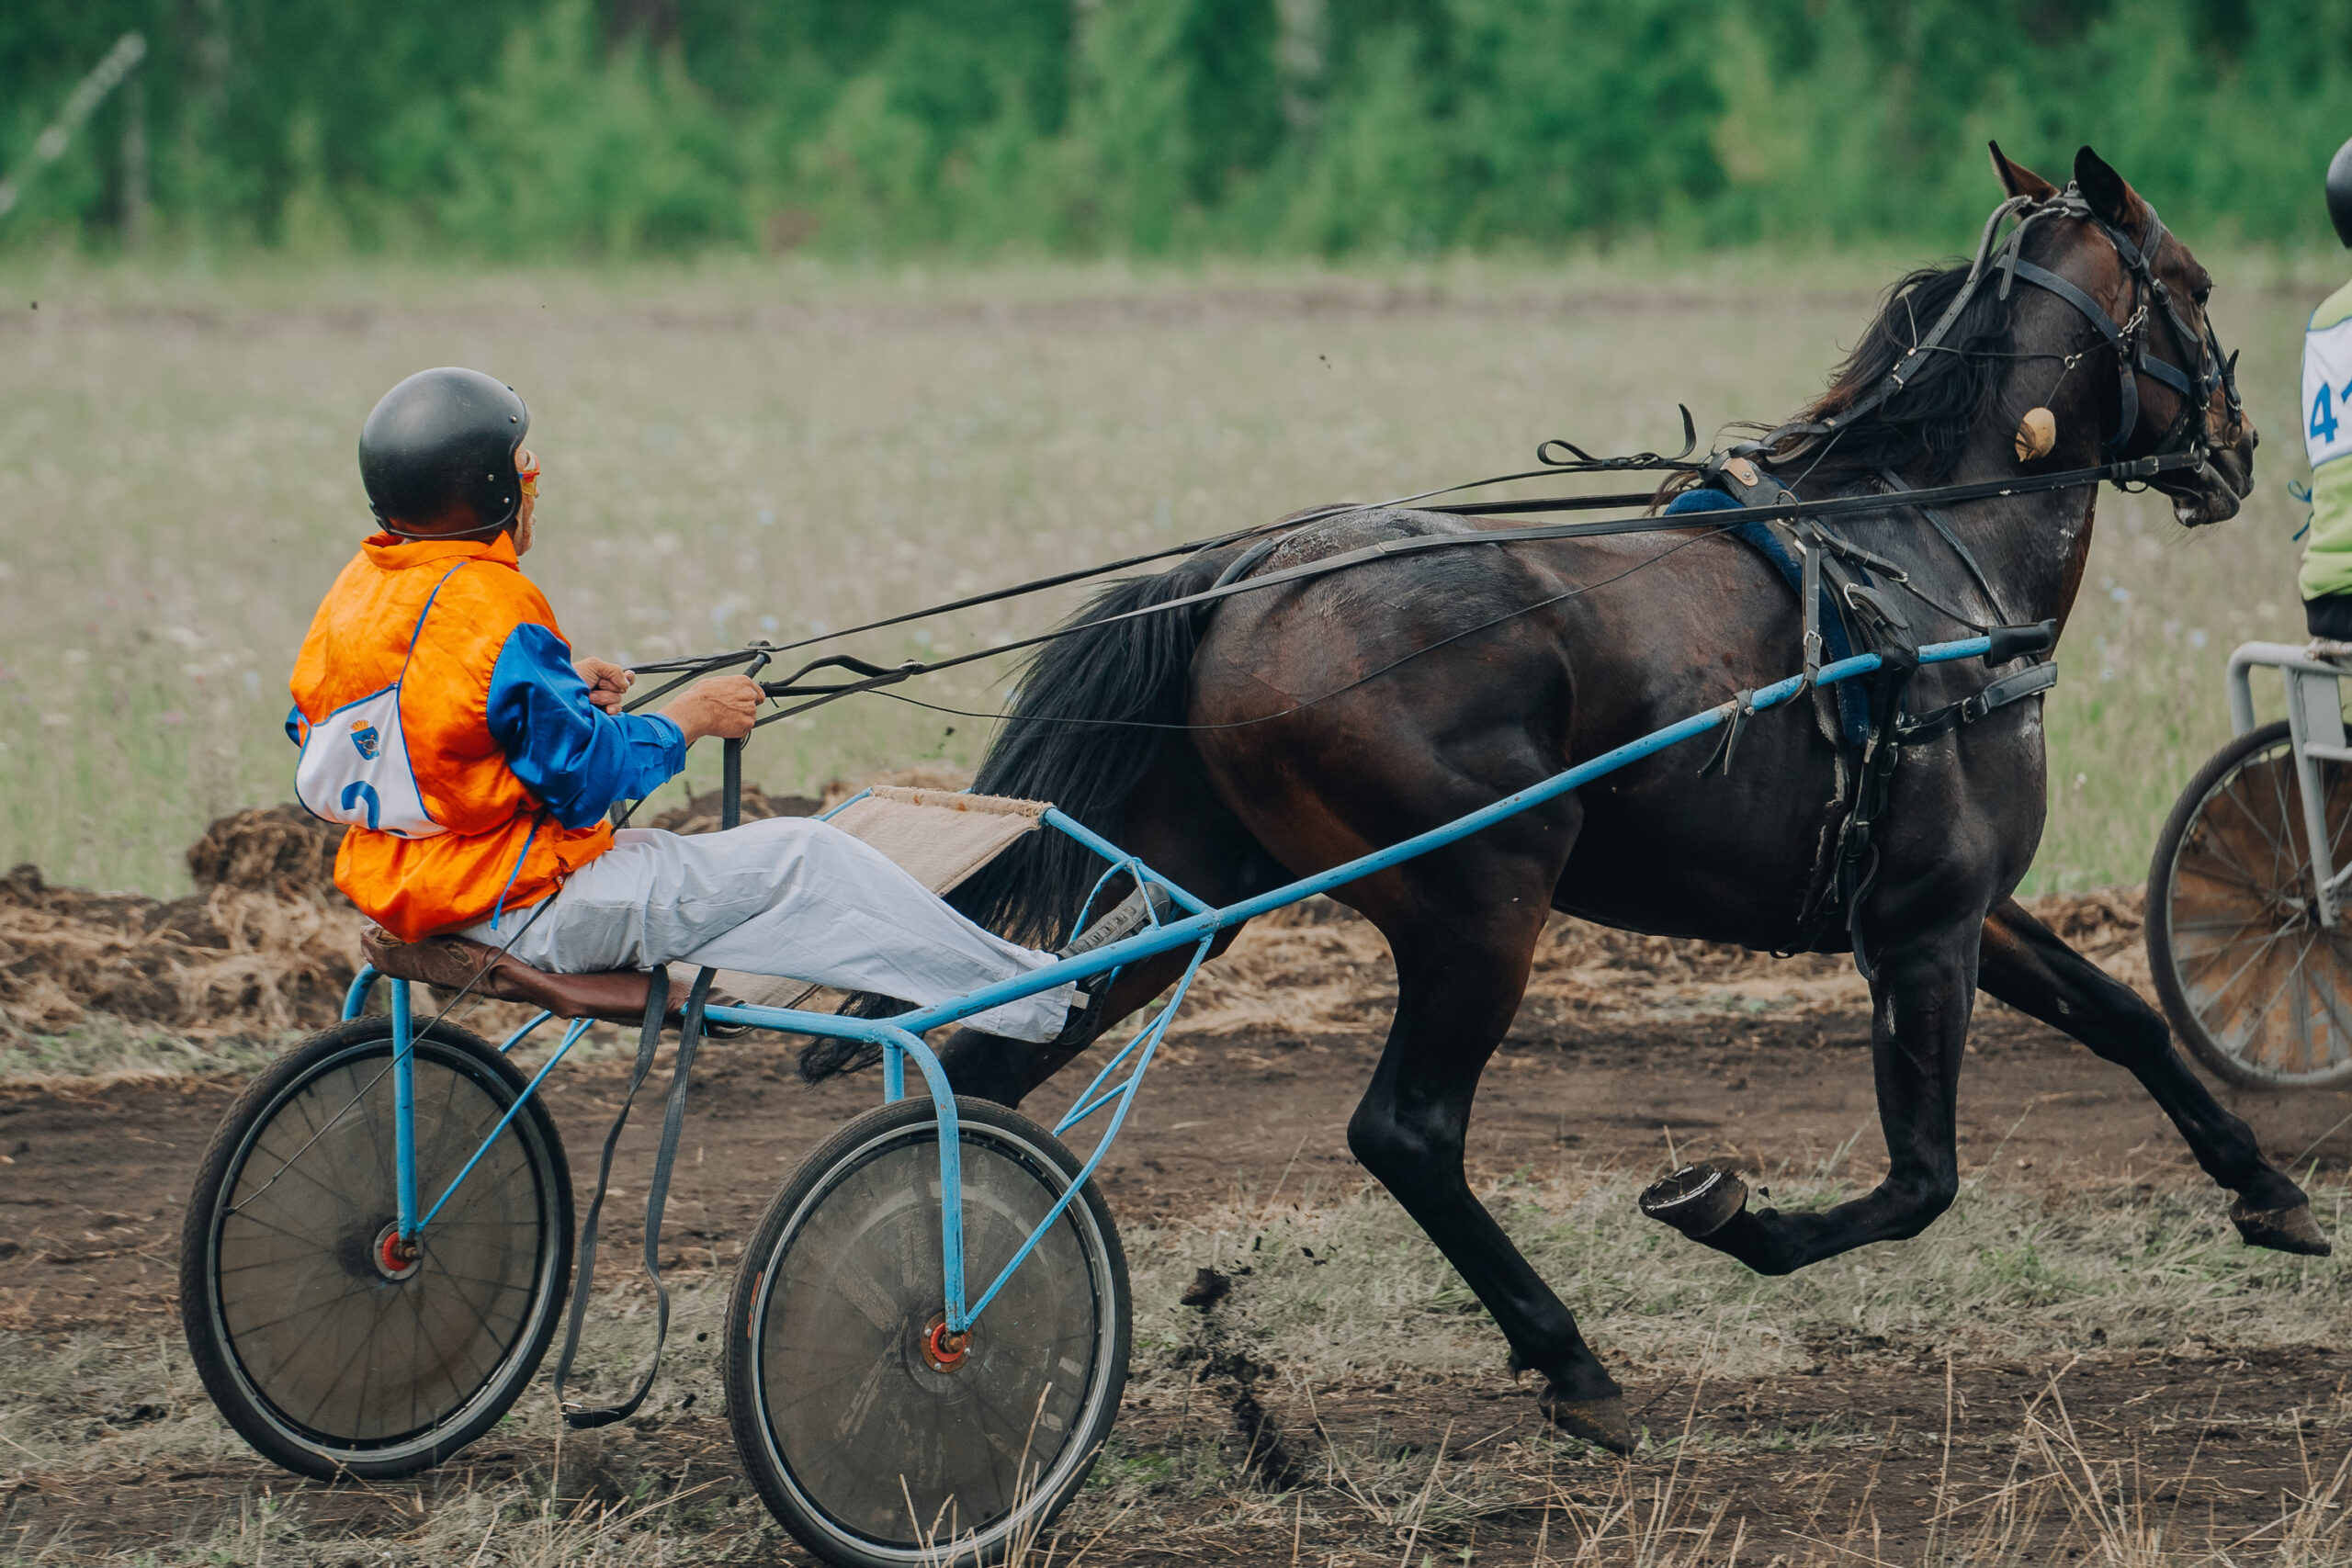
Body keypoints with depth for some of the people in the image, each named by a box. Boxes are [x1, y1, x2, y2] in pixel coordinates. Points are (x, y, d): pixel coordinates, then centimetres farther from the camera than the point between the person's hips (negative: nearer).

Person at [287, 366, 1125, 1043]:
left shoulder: (358, 589, 4)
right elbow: (589, 775, -22)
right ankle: (1042, 1000, 9)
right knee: (805, 859, -2)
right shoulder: (491, 614, -25)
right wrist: (689, 714, -4)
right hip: (529, 911, -10)